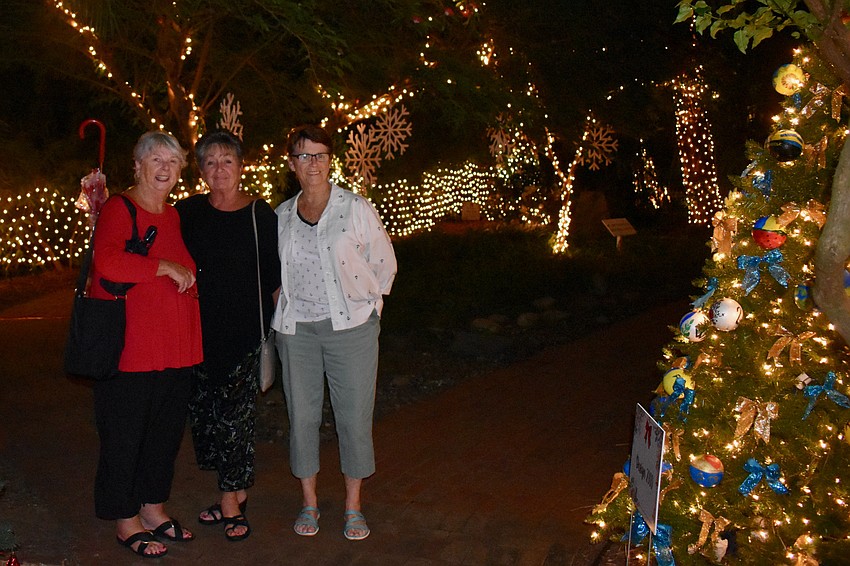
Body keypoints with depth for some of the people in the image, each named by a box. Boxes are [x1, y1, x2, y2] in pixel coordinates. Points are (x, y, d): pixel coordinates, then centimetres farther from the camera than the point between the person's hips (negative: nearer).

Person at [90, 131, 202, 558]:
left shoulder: (174, 216, 14)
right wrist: (167, 267, -22)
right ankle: (126, 521, 20)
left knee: (167, 429, 16)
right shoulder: (119, 209, -9)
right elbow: (107, 262, -27)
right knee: (124, 434, 5)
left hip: (176, 348, 8)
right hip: (130, 349, -8)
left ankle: (153, 508, 33)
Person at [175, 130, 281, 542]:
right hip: (200, 330, 3)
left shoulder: (260, 214, -1)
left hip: (244, 330, -3)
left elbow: (274, 276, 3)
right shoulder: (188, 212, 5)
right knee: (203, 409, 7)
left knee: (235, 413, -1)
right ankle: (236, 492, 22)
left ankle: (229, 497, 13)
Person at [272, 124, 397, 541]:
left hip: (350, 326, -3)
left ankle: (353, 506, 18)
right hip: (296, 329, 3)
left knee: (354, 416, 2)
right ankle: (309, 502, 24)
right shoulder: (281, 216, 7)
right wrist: (289, 302, 13)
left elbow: (383, 264, 3)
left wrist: (365, 305, 5)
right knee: (302, 415, 8)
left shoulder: (356, 208, -3)